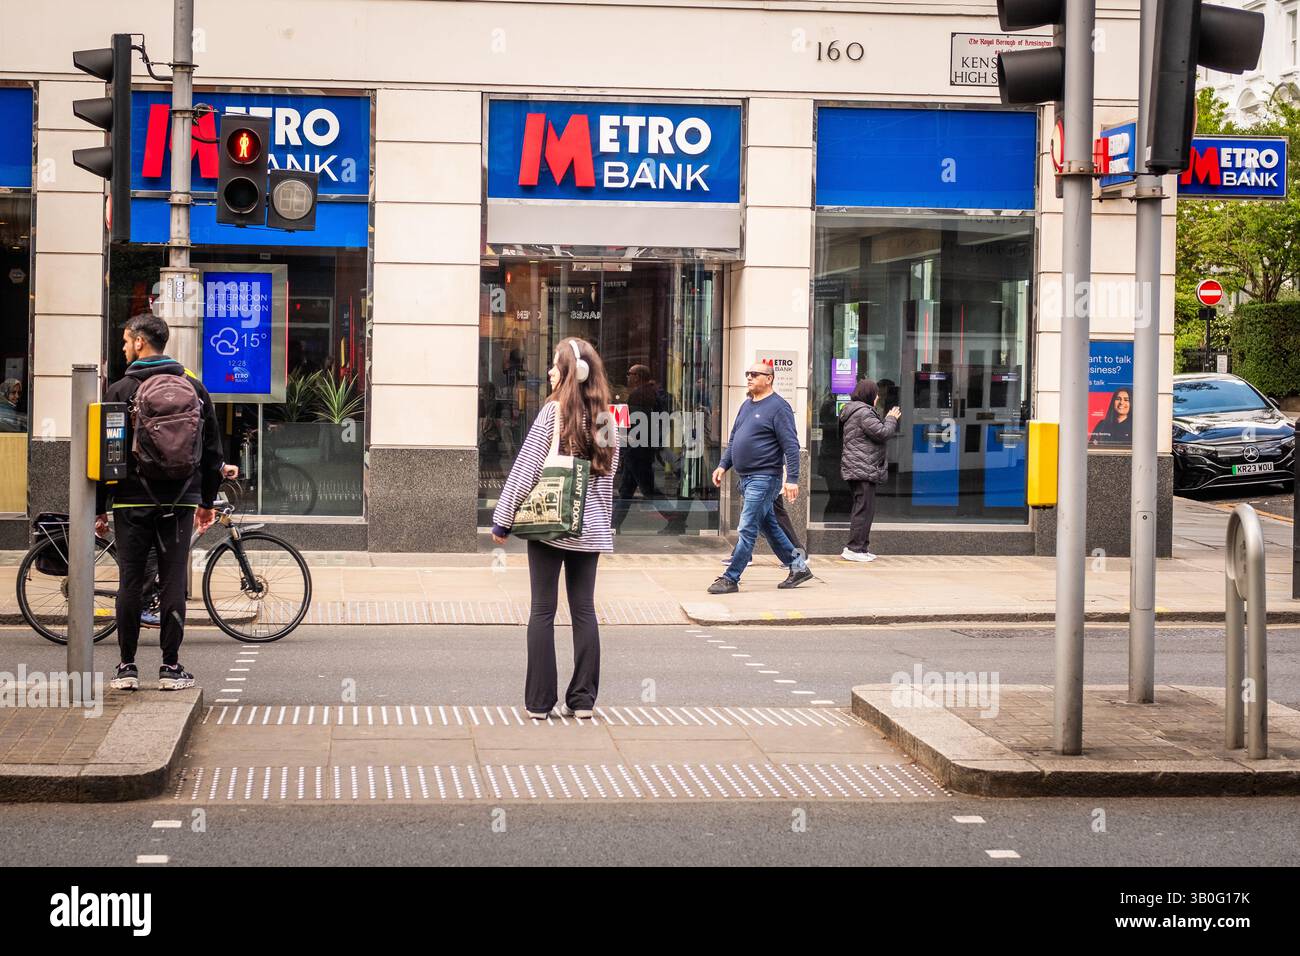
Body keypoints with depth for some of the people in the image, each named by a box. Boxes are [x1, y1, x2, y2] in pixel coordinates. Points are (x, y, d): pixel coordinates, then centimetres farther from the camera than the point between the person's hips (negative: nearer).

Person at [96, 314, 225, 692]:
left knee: (130, 583, 4)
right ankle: (171, 668, 4)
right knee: (173, 584, 4)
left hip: (133, 502, -2)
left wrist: (99, 508, 4)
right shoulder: (194, 387, 6)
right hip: (180, 503, 2)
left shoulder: (120, 391, -3)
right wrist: (207, 500, 18)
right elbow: (212, 450, 10)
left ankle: (127, 667, 6)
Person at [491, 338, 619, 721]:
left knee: (542, 611, 2)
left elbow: (525, 469, -9)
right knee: (584, 610, 8)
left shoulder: (553, 412, -9)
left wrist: (502, 519, -2)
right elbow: (607, 478, 11)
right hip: (590, 529, 4)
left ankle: (539, 701, 3)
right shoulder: (606, 419, 5)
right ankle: (582, 700, 9)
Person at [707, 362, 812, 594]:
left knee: (747, 529, -9)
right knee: (768, 526, 16)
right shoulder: (747, 405, 16)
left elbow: (791, 446, -15)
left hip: (764, 478, -9)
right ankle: (798, 567, 26)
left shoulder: (778, 407, -10)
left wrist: (792, 479, -20)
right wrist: (723, 465, 13)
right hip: (746, 478, 9)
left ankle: (730, 579, -6)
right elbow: (733, 439, 23)